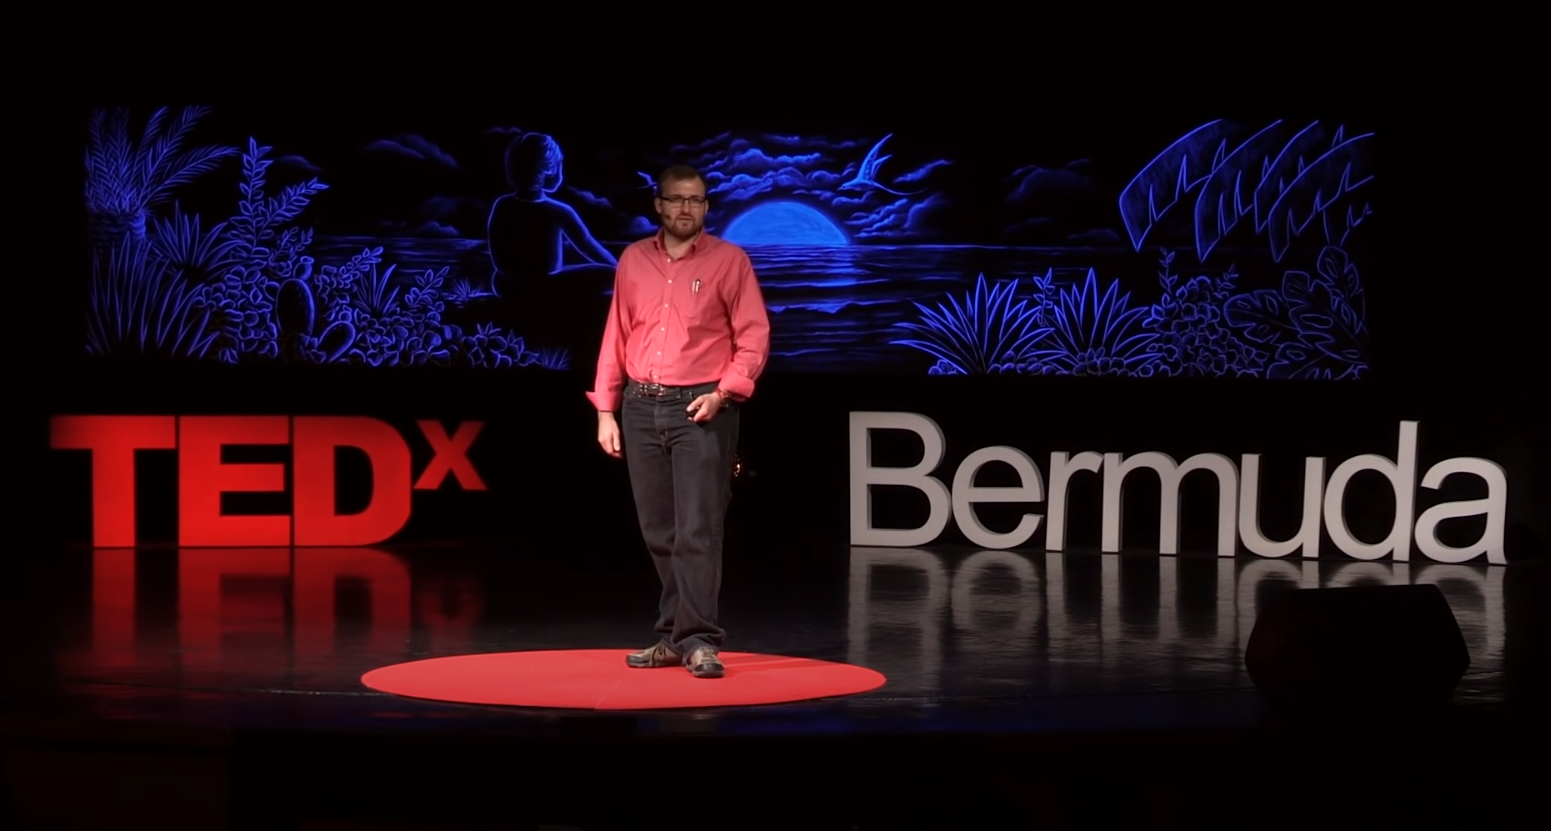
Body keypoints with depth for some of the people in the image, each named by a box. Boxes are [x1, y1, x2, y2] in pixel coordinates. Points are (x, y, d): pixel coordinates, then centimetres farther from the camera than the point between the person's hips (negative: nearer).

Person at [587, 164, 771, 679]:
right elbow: (616, 337, 12)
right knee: (658, 531, 7)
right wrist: (605, 411, 7)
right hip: (641, 407, 4)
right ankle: (675, 636, 14)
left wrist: (723, 393, -15)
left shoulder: (729, 261, 0)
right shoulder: (633, 260, 10)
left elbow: (754, 338, -3)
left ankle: (698, 640, -10)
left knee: (698, 529, -10)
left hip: (701, 408, -4)